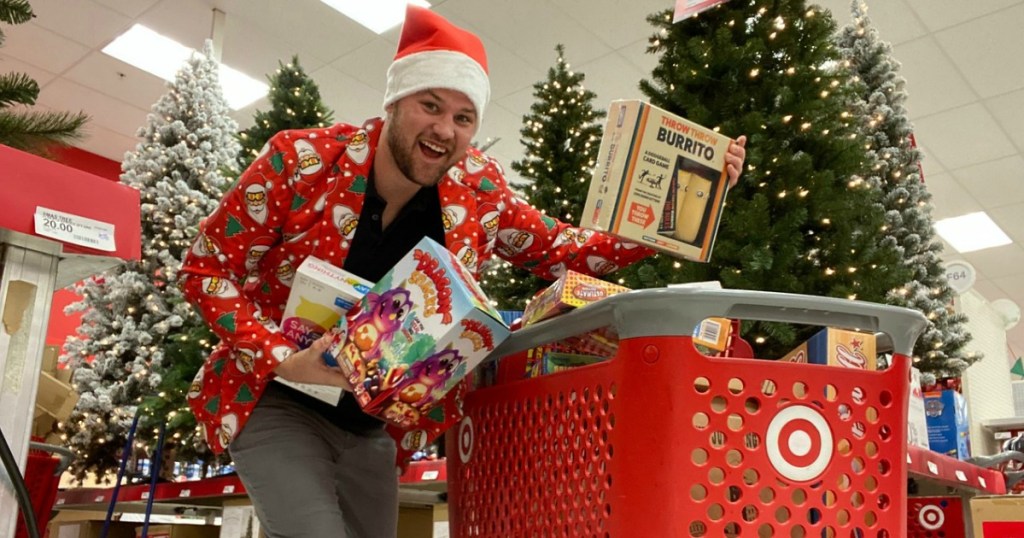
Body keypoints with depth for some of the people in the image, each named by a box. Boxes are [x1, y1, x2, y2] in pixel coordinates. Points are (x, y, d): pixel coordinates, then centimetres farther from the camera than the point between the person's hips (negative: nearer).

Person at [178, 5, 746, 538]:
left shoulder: (477, 191, -10)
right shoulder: (300, 161, -21)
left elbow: (560, 251, 1)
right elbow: (205, 268, -13)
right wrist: (284, 359, -29)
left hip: (369, 425, 4)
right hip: (275, 403, -4)